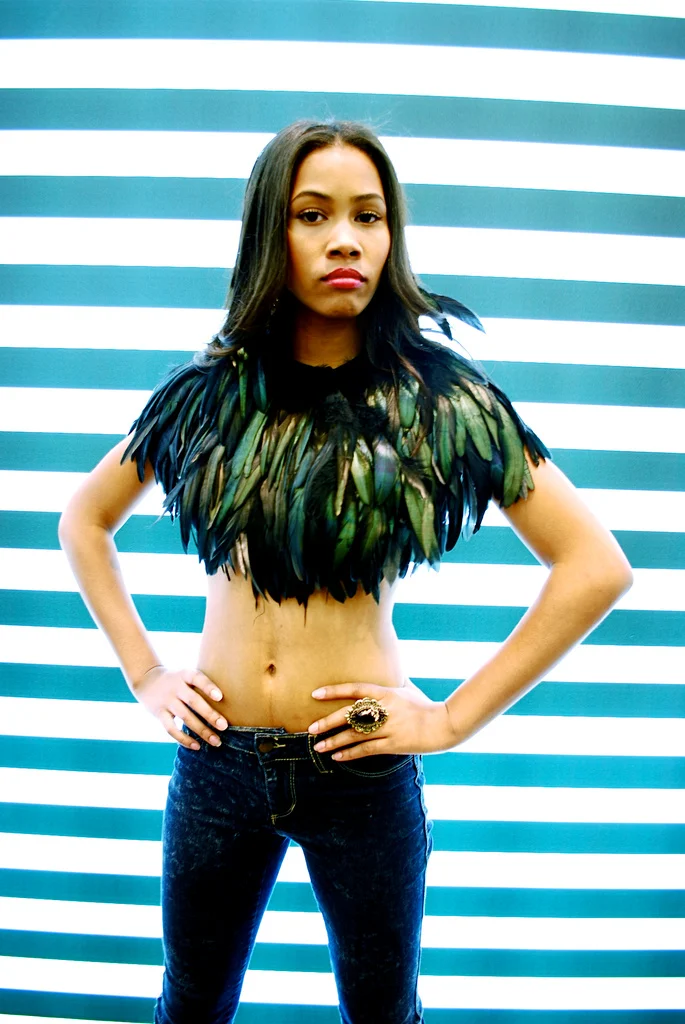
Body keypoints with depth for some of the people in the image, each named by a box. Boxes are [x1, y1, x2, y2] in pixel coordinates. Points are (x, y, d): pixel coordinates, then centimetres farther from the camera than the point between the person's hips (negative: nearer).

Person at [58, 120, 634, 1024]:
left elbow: (597, 566, -9)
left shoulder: (442, 399, -9)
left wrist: (454, 717, -12)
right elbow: (84, 523, 11)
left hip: (361, 766, -1)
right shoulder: (207, 393, -2)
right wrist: (144, 673, 2)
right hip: (216, 758, 2)